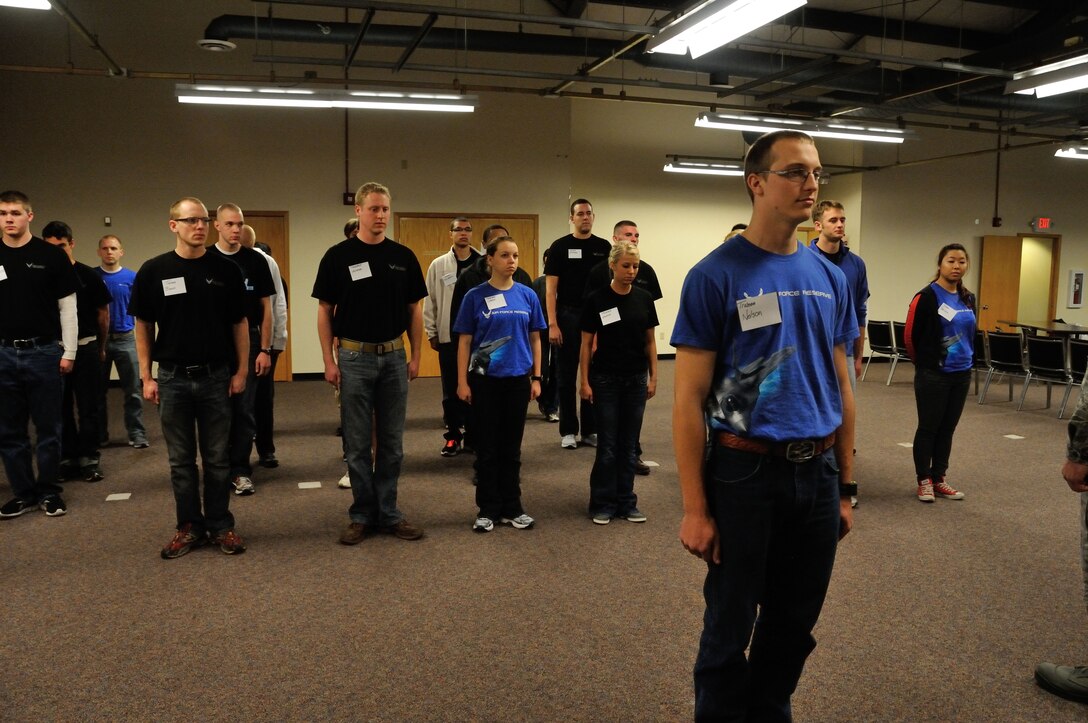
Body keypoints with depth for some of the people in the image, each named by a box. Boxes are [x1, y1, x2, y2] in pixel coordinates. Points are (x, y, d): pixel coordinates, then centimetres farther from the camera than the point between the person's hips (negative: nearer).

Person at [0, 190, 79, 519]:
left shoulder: (51, 256, -1)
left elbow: (67, 306, 0)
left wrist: (68, 352, -4)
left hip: (43, 353, -3)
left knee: (48, 429, 5)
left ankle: (49, 492, 17)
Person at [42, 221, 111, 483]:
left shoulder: (88, 275, -1)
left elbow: (103, 313, 6)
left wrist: (100, 348, 11)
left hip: (85, 348, -2)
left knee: (88, 407, 3)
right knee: (61, 408, 7)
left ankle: (90, 458, 11)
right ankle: (68, 459, 16)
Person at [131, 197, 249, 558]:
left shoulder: (226, 270, 0)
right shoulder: (154, 271, 0)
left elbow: (239, 323, 4)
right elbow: (143, 326, 4)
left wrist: (241, 370, -1)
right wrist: (146, 376, 0)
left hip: (216, 377, 0)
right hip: (173, 378, 0)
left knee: (217, 458, 8)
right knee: (181, 460, 10)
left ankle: (220, 525, 19)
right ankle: (189, 527, 22)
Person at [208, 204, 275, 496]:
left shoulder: (256, 260, 3)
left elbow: (266, 307, 3)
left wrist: (265, 349, -3)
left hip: (249, 343, 0)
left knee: (245, 411, 2)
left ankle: (240, 470, 12)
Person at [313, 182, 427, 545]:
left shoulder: (403, 256, 4)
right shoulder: (338, 256, -3)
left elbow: (414, 309, 8)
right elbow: (325, 310, -1)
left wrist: (415, 356, 3)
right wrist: (329, 360, -7)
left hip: (393, 357, 3)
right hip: (354, 357, -2)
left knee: (392, 443, 8)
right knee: (358, 444, 4)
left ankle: (387, 513, 19)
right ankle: (362, 515, 17)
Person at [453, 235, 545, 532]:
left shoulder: (527, 296, 3)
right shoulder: (475, 297, -3)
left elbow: (535, 339, 7)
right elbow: (464, 342, -2)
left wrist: (536, 377, 3)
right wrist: (462, 381, -7)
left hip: (518, 379, 2)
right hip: (484, 380, -2)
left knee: (512, 446, 11)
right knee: (487, 447, 6)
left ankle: (512, 507, 21)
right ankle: (487, 509, 17)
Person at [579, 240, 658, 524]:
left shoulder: (644, 299, 3)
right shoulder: (596, 299, -7)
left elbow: (650, 341, 8)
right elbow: (586, 343, -3)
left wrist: (653, 376, 3)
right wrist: (585, 381, -7)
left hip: (636, 380, 3)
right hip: (606, 380, -3)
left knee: (629, 444, 9)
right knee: (608, 444, 1)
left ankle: (626, 502, 19)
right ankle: (603, 504, 14)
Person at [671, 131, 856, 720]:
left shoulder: (829, 278, 7)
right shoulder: (715, 276, -10)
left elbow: (840, 386, 13)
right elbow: (689, 399, -12)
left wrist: (845, 486, 12)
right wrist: (695, 509, -14)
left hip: (816, 475, 5)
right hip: (744, 473, -5)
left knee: (794, 627, 19)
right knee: (730, 631, 11)